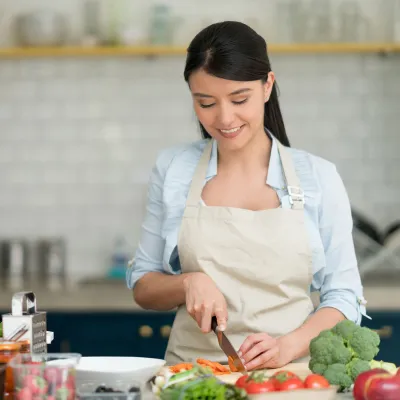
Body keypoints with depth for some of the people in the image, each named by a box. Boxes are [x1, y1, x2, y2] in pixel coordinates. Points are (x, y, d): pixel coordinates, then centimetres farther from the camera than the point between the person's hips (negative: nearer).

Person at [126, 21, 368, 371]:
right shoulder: (172, 170, 7)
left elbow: (344, 297, 4)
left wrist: (288, 346, -13)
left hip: (290, 375, -1)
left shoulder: (318, 177, 4)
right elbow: (143, 287, 13)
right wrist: (188, 283, -8)